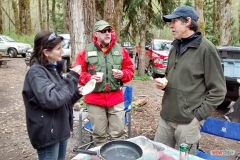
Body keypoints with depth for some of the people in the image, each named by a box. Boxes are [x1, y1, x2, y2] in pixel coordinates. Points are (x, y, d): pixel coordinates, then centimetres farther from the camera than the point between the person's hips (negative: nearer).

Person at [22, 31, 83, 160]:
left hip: (61, 130, 8)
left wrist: (77, 93, -2)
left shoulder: (54, 68, 8)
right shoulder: (36, 72, -16)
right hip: (48, 133, -8)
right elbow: (51, 99, -28)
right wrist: (73, 77, -22)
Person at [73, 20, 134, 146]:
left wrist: (123, 74, -11)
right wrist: (89, 78, -15)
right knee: (99, 134, 12)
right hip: (95, 99, -1)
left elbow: (130, 70, 10)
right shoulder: (86, 52, -1)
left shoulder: (121, 50, 5)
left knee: (118, 133, 8)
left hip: (116, 98, 1)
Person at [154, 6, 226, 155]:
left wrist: (198, 116, -11)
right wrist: (162, 83, 2)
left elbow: (218, 90, -10)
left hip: (188, 121, -6)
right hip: (166, 117, 7)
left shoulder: (206, 49, -11)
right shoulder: (175, 47, 11)